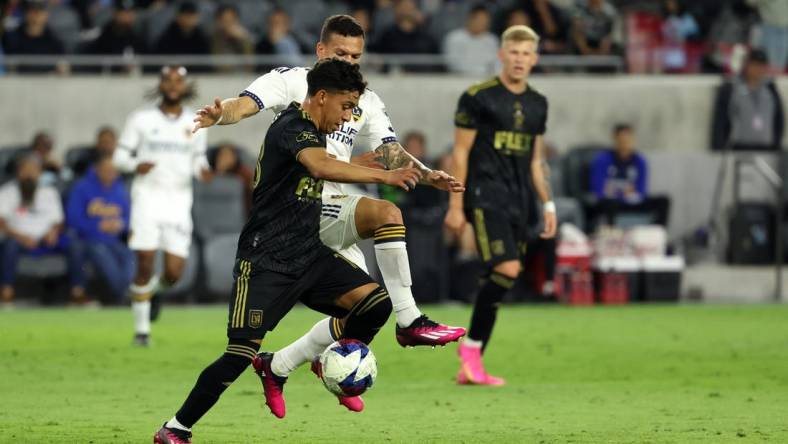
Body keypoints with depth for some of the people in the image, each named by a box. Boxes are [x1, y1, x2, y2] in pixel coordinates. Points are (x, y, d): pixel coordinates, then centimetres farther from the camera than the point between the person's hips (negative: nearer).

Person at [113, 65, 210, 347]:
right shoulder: (142, 119, 0)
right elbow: (120, 156, 4)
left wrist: (202, 170, -4)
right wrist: (136, 165, -17)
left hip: (179, 199, 2)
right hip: (148, 195, -2)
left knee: (174, 272, -4)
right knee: (145, 265, -9)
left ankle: (154, 289, 33)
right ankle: (141, 328, 4)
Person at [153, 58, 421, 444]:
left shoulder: (313, 131, 15)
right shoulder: (290, 128, -15)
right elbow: (321, 167, -36)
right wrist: (383, 176, -38)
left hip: (308, 255, 9)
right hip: (265, 262, -9)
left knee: (376, 303, -11)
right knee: (241, 355, -15)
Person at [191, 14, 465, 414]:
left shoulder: (365, 103, 17)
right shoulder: (292, 81, 0)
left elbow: (391, 153, 9)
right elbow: (245, 104, -14)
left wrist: (428, 175, -9)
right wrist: (219, 115, -37)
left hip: (332, 218, 8)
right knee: (387, 214, -29)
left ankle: (279, 366, 20)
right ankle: (410, 321, -28)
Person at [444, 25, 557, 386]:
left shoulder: (537, 104, 14)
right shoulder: (478, 97, -4)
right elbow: (461, 151, -4)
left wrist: (548, 204, 15)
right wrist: (455, 205, -8)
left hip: (517, 202, 6)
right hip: (485, 194, -6)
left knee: (500, 281, 3)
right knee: (506, 270, -21)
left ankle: (470, 368, 8)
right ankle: (471, 347, -7)